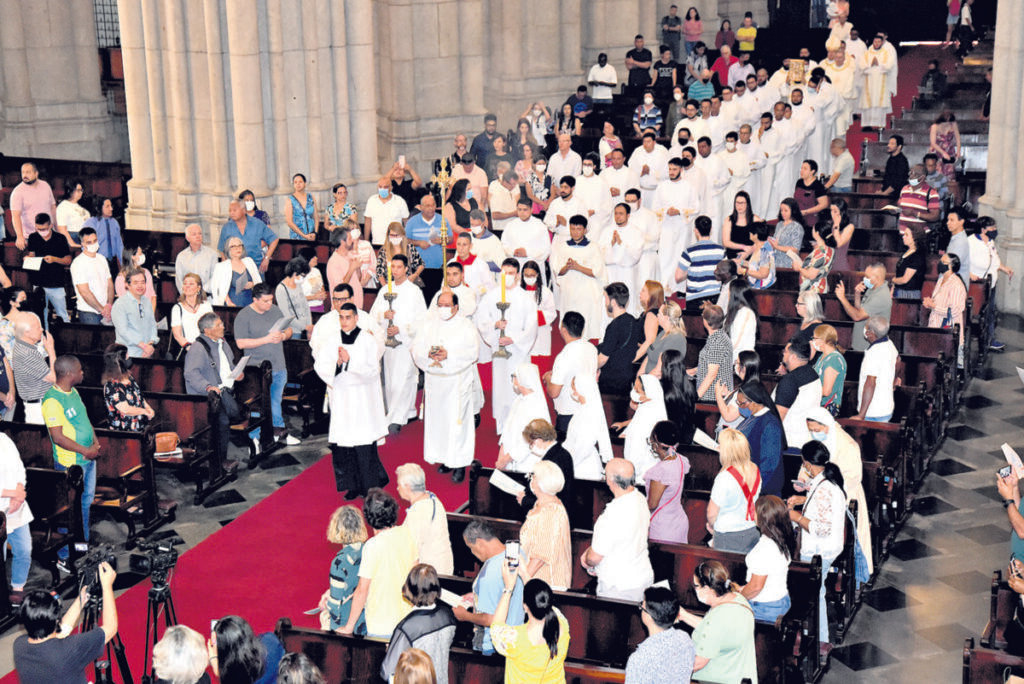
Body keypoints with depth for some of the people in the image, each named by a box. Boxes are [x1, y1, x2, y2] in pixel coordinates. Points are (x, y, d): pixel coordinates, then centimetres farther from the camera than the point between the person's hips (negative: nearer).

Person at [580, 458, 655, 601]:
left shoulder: (612, 516, -30)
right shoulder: (640, 498, -4)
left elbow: (594, 557, -18)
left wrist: (589, 563, 6)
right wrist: (590, 550, 8)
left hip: (618, 587, -8)